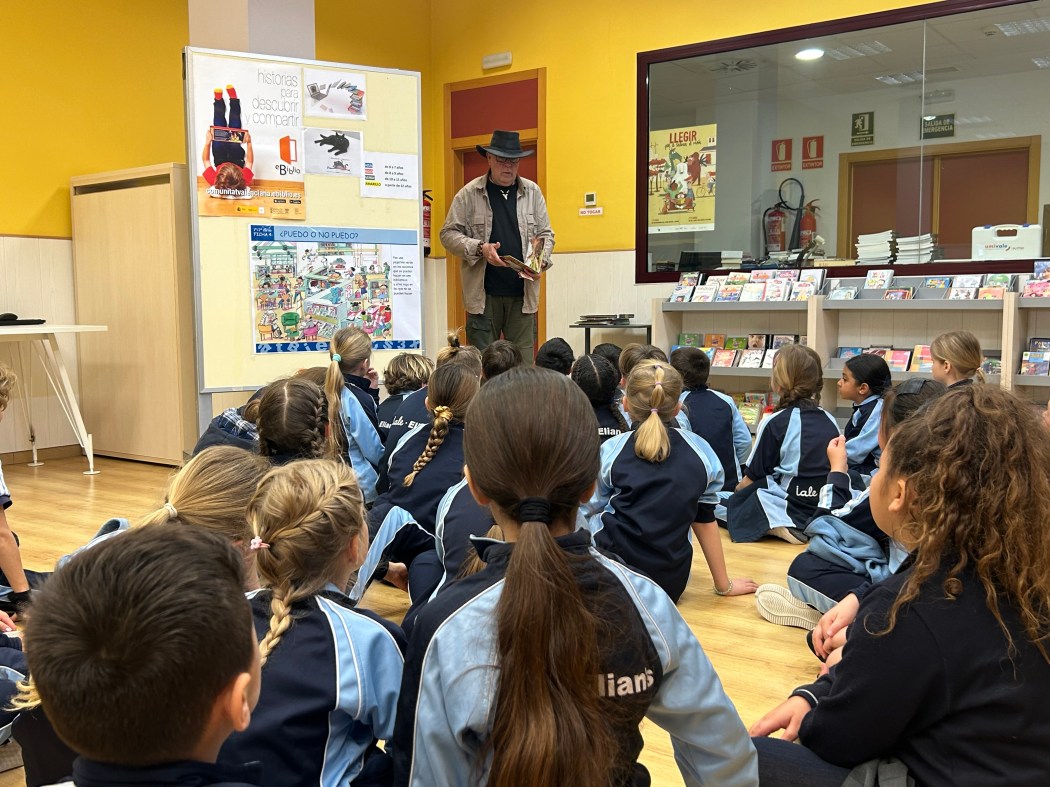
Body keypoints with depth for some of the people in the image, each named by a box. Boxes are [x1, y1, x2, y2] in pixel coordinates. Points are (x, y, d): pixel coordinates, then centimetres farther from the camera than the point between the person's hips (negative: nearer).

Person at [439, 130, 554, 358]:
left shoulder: (532, 192, 10)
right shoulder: (469, 194, 2)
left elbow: (546, 234, 14)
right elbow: (448, 234, 2)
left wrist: (541, 260, -6)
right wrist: (480, 249, -14)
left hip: (523, 292, 2)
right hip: (483, 293, -2)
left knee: (523, 362, 2)